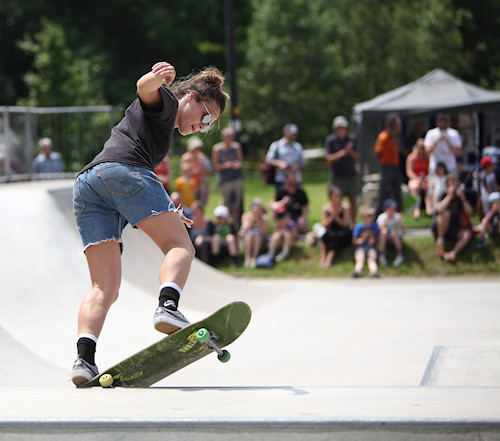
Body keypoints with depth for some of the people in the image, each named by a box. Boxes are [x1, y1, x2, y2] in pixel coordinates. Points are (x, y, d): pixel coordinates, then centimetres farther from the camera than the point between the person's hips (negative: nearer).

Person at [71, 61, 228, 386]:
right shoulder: (164, 101, 17)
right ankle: (168, 307, -37)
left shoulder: (162, 128, 41)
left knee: (105, 288, -2)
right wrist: (158, 77, -29)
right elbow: (144, 87, -9)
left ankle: (84, 359, -21)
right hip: (123, 170, -8)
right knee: (180, 245, -10)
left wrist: (166, 214, 53)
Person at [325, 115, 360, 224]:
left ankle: (352, 224, 15)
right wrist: (343, 152, -17)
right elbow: (329, 159, -9)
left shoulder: (351, 140, 8)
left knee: (353, 201, 6)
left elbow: (357, 158, 8)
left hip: (351, 175, 4)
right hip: (337, 177, -4)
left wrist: (350, 151, -13)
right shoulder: (330, 140, -3)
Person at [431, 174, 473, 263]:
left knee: (467, 234, -25)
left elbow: (469, 213, -1)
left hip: (453, 229, 4)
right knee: (446, 213, -34)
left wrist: (463, 199, -12)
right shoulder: (443, 196, -5)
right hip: (438, 226, -4)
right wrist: (449, 196, -22)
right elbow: (439, 209, -27)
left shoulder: (460, 197, 8)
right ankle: (440, 241, -27)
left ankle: (453, 253, -48)